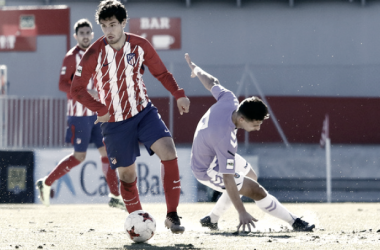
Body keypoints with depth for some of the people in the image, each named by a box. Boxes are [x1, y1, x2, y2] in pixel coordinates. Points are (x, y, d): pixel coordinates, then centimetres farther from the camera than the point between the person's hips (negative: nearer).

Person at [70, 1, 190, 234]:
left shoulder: (140, 45, -6)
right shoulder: (94, 54, -13)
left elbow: (161, 73, 7)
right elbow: (77, 89, -6)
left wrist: (179, 94, -8)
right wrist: (101, 110, -17)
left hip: (144, 112, 1)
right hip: (115, 122, -1)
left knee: (169, 152, -19)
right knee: (127, 174, 4)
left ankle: (172, 215, -13)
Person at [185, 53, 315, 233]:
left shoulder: (229, 99, -23)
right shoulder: (225, 139, -43)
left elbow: (212, 83, -1)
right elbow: (227, 180, -39)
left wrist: (195, 69, 21)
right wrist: (242, 213, -38)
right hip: (208, 170, -9)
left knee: (250, 176, 27)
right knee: (257, 191, -15)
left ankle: (212, 219, 33)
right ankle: (295, 223, -2)